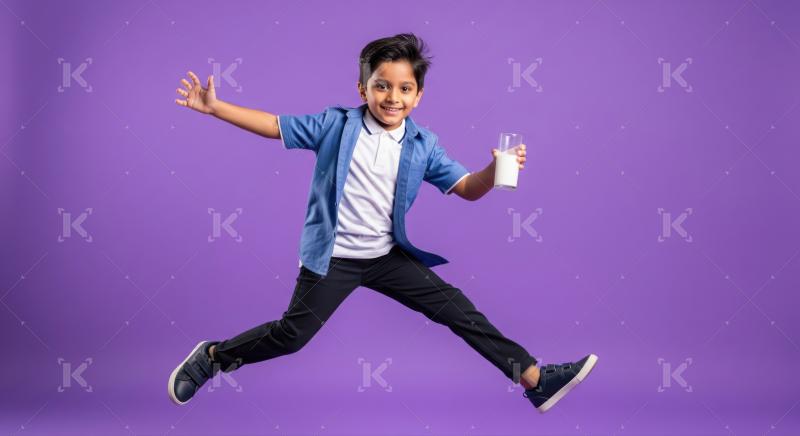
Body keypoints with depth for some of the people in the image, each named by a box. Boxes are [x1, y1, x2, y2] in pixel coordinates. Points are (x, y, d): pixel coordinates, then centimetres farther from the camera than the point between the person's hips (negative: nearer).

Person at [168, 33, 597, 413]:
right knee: (292, 334, -4)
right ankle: (212, 357, 20)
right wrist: (215, 107, -9)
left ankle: (535, 379, 4)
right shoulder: (336, 124, -8)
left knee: (456, 308, 0)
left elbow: (466, 188, -2)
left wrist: (495, 170, -24)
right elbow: (275, 125, -3)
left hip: (389, 256, 3)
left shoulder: (423, 146, -2)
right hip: (333, 257, -3)